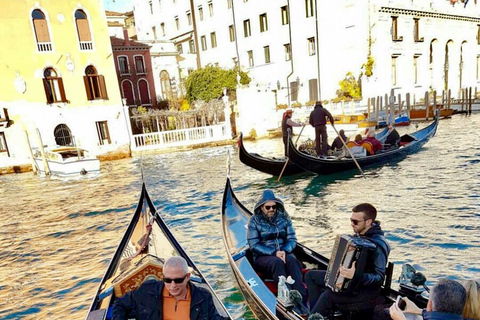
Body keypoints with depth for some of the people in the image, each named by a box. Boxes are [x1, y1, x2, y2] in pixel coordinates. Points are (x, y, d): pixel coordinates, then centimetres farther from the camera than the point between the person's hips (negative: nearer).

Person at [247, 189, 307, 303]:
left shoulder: (283, 218, 4)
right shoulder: (255, 220, -4)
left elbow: (292, 239, 2)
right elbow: (253, 245, -10)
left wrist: (284, 251, -20)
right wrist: (274, 252, -20)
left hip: (284, 252, 3)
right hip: (263, 256, -2)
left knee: (292, 260, -31)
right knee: (277, 262, -35)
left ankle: (303, 298, -42)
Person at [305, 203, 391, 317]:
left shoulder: (378, 244, -24)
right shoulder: (360, 234, 2)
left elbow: (379, 277, -28)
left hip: (367, 288, -9)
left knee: (328, 296, -32)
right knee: (310, 275, 7)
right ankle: (318, 313, 4)